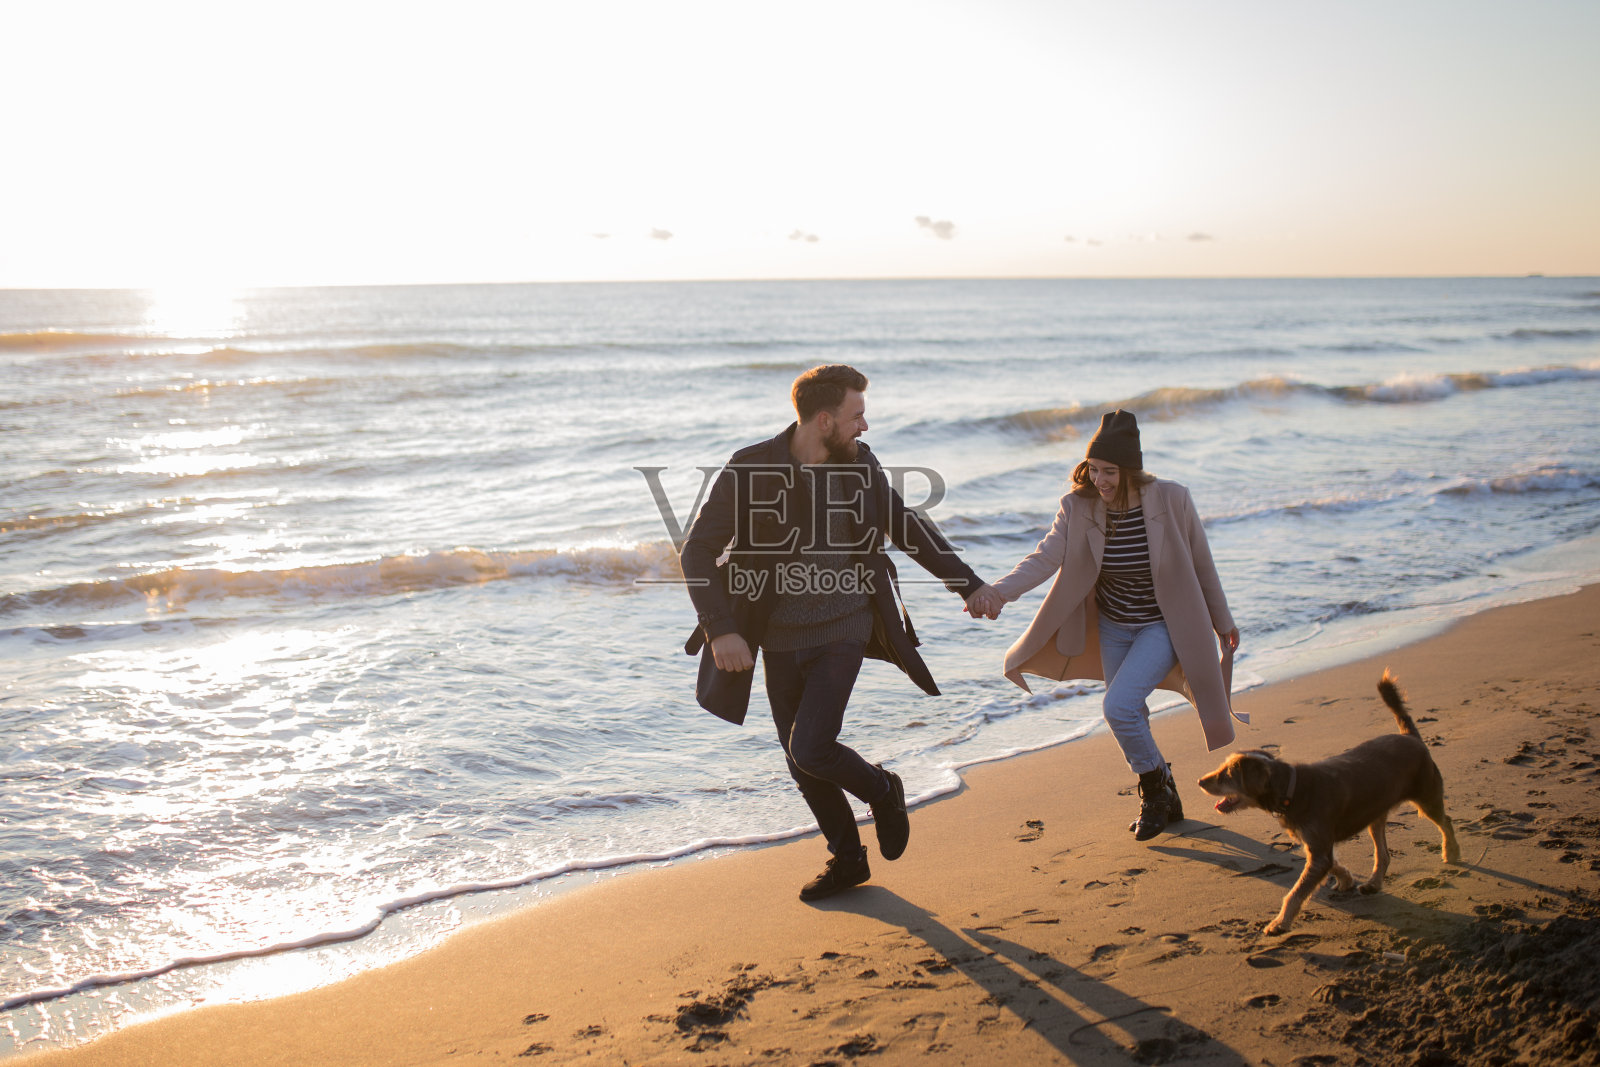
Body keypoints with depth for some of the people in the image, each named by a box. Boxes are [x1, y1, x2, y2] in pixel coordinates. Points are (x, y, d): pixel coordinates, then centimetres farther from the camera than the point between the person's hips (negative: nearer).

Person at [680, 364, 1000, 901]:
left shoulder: (860, 463, -4)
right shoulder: (750, 470, -14)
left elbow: (907, 526, 12)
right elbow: (697, 551, -14)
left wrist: (968, 584, 14)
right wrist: (721, 629, -25)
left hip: (843, 631, -1)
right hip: (779, 640, 1)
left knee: (810, 749, -15)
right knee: (802, 764, 10)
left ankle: (881, 790, 16)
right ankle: (847, 858, 33)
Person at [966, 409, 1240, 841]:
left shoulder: (1171, 500, -21)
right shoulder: (1079, 506, -15)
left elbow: (1201, 565, -7)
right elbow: (1045, 557, -25)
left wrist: (1222, 621, 5)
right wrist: (999, 591, -43)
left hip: (1165, 625, -4)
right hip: (1113, 627, 4)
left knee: (1119, 706, -20)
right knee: (1129, 720, 14)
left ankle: (1156, 781, 9)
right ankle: (1163, 801, 39)